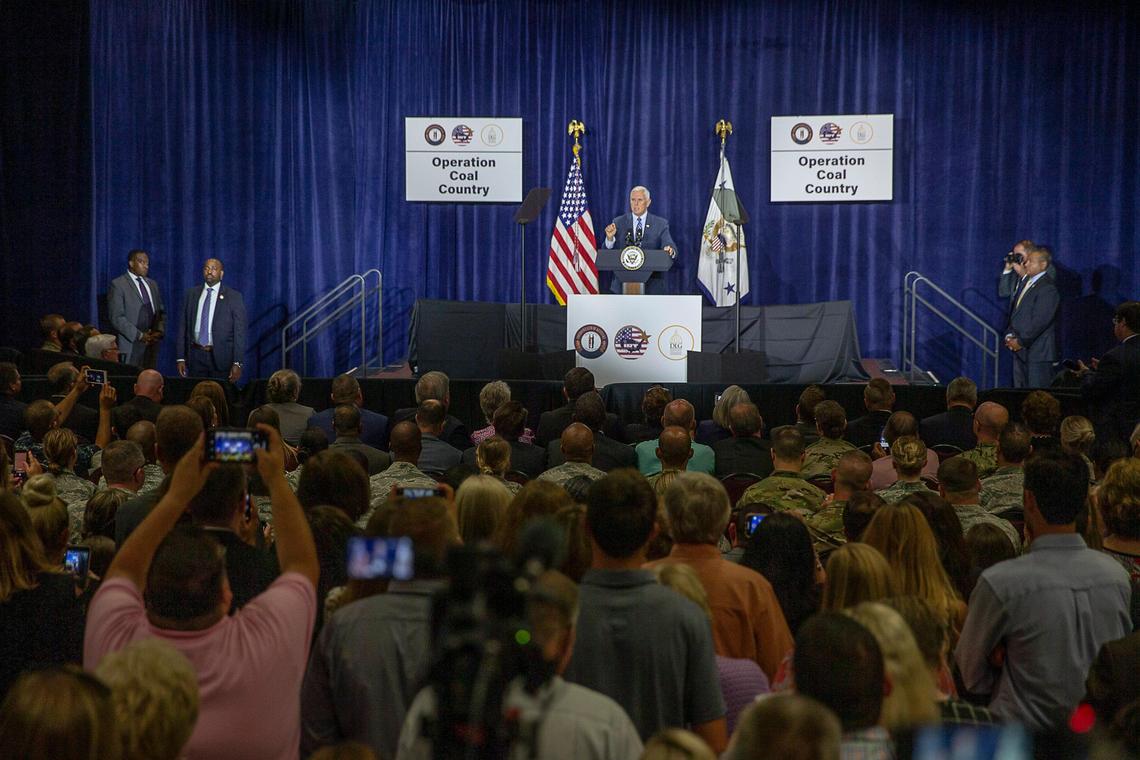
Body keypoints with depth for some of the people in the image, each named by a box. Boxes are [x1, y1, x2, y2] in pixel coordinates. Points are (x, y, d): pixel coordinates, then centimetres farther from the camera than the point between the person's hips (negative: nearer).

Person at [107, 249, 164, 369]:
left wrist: (159, 331, 0)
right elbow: (116, 317, -9)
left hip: (151, 345, 5)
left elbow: (161, 312, 21)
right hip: (131, 346, -5)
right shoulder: (118, 284, -2)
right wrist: (139, 335, -15)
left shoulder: (152, 284, 19)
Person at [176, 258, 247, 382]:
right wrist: (181, 358, 4)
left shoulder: (234, 297, -1)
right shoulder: (191, 294, 9)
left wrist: (237, 363, -10)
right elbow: (183, 327, 10)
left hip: (222, 358, -3)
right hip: (195, 356, 3)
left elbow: (239, 332, -4)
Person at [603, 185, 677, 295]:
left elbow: (670, 245, -10)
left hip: (652, 286, -1)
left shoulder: (660, 224, 2)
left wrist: (670, 250, -34)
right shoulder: (618, 223, 5)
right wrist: (610, 238, -21)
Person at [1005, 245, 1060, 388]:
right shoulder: (1025, 282, 15)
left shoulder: (1047, 288, -13)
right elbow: (1014, 311, 18)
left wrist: (1021, 341, -15)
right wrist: (1009, 335, 5)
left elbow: (1040, 321, -18)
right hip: (1020, 349, 9)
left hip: (1037, 351, -9)